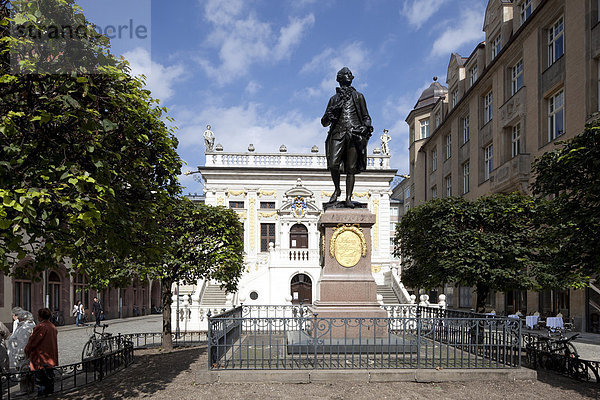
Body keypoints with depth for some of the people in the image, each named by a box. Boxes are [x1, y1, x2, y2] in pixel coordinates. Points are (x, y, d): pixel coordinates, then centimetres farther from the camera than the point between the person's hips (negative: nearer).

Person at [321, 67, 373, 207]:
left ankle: (348, 198, -5)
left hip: (354, 133, 0)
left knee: (351, 168, -7)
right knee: (333, 164, -16)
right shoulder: (334, 99, 22)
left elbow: (366, 117, 20)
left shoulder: (358, 96, 21)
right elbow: (324, 122, 19)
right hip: (338, 133, 1)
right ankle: (337, 190, 8)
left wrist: (366, 127, -1)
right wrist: (331, 113, -2)